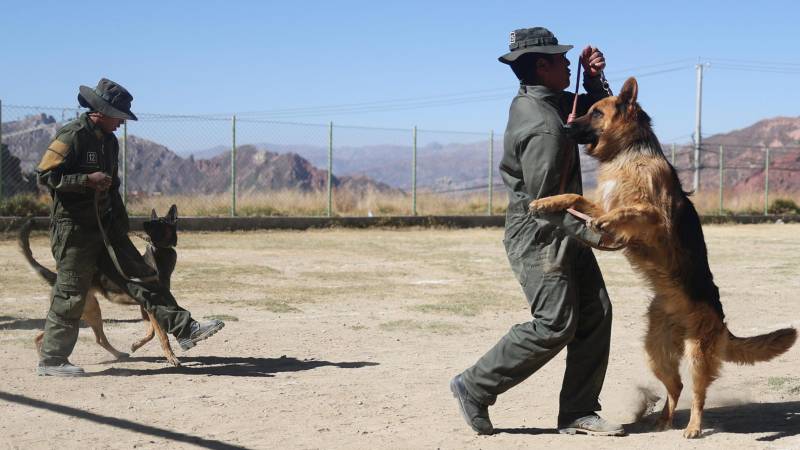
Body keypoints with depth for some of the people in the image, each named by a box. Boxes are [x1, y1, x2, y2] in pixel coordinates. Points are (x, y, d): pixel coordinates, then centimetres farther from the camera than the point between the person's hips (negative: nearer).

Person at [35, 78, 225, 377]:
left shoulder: (109, 140, 14)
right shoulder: (72, 136, -13)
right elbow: (45, 175, -18)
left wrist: (121, 223, 22)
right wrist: (87, 180, -23)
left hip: (106, 226, 8)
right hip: (73, 228, -8)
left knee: (141, 278, 3)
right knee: (70, 295, -3)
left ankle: (185, 329, 1)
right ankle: (51, 361, 8)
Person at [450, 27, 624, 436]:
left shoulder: (546, 101, 7)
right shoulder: (543, 129, -24)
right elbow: (542, 203, -24)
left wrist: (594, 77, 2)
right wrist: (593, 234, -22)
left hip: (563, 231, 10)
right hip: (538, 235, -10)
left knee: (595, 314, 6)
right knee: (555, 324, -10)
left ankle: (577, 413, 11)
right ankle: (474, 388, 2)